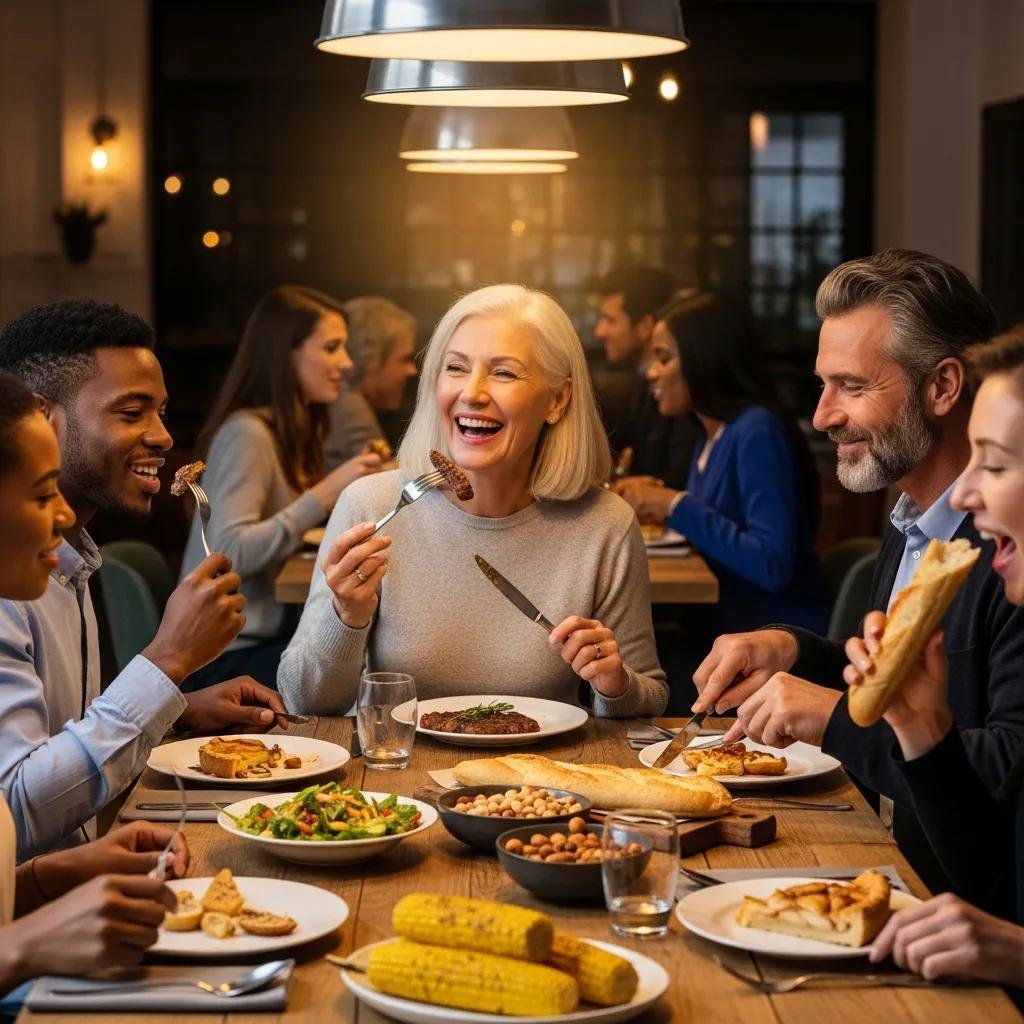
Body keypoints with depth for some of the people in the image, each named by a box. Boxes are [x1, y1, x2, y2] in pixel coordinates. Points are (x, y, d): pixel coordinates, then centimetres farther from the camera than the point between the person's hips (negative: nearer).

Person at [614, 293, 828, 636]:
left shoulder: (757, 431, -15)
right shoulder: (710, 439, 9)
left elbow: (774, 566, -23)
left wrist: (675, 505, -18)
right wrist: (659, 497, 4)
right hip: (728, 633, 7)